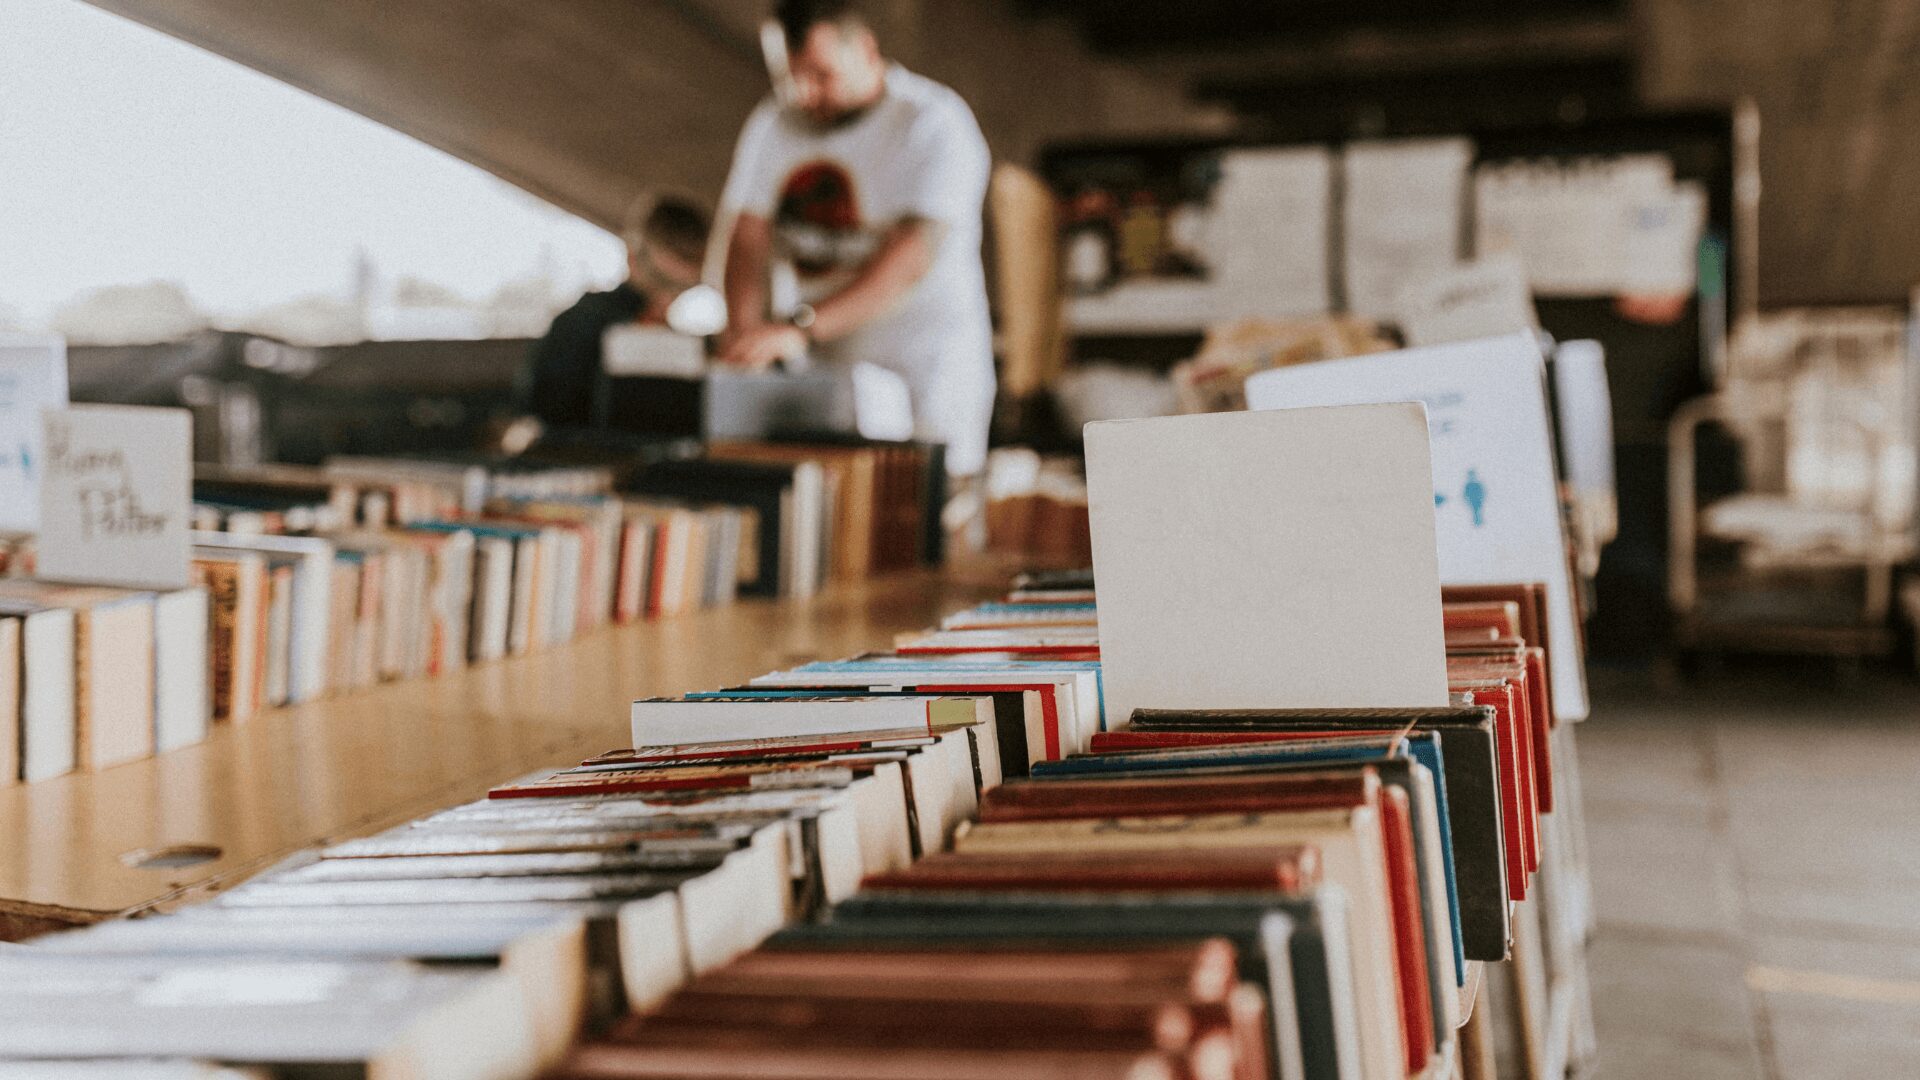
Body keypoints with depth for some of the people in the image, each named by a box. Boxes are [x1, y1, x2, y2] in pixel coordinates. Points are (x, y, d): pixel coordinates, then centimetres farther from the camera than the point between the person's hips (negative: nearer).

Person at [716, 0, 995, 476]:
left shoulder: (934, 124, -10)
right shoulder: (771, 126, 9)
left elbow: (912, 259, -21)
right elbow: (749, 240, 2)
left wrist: (799, 326, -30)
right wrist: (745, 331, -18)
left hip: (924, 377, -4)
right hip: (820, 375, 4)